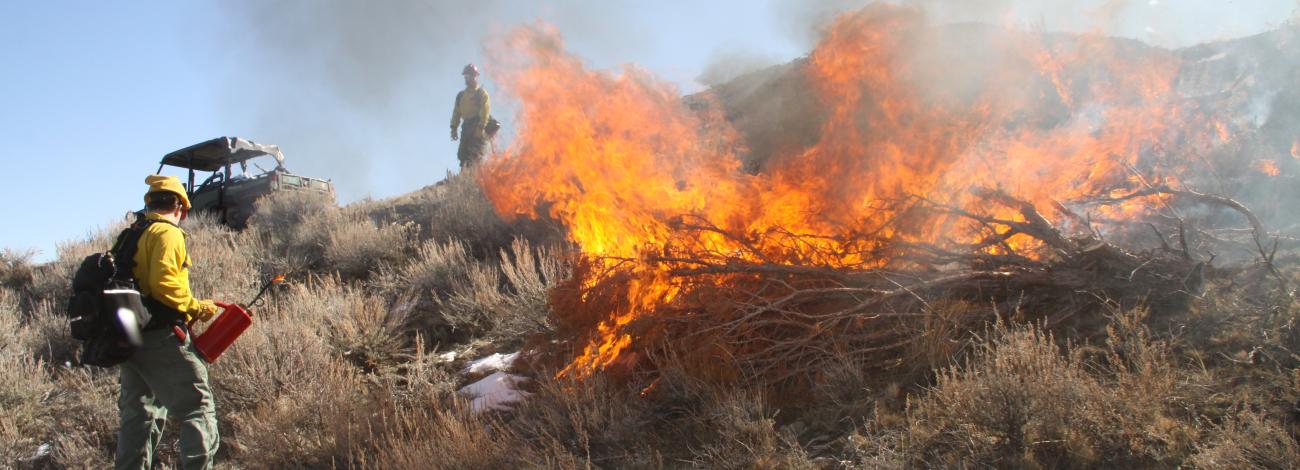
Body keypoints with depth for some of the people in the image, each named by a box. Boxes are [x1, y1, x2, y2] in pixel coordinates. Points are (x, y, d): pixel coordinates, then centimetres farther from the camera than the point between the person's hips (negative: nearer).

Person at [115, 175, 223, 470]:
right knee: (197, 407, -7)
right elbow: (163, 283, -20)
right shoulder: (167, 232, -7)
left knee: (139, 415, 14)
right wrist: (195, 307, -10)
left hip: (130, 339, 9)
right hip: (162, 337, -9)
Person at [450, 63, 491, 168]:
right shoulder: (461, 95, 19)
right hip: (466, 127, 7)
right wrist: (454, 128, 11)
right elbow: (456, 112, 19)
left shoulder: (481, 93, -1)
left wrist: (481, 127, -20)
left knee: (475, 155, -14)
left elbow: (485, 111, -11)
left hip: (477, 128, -7)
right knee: (462, 154, 2)